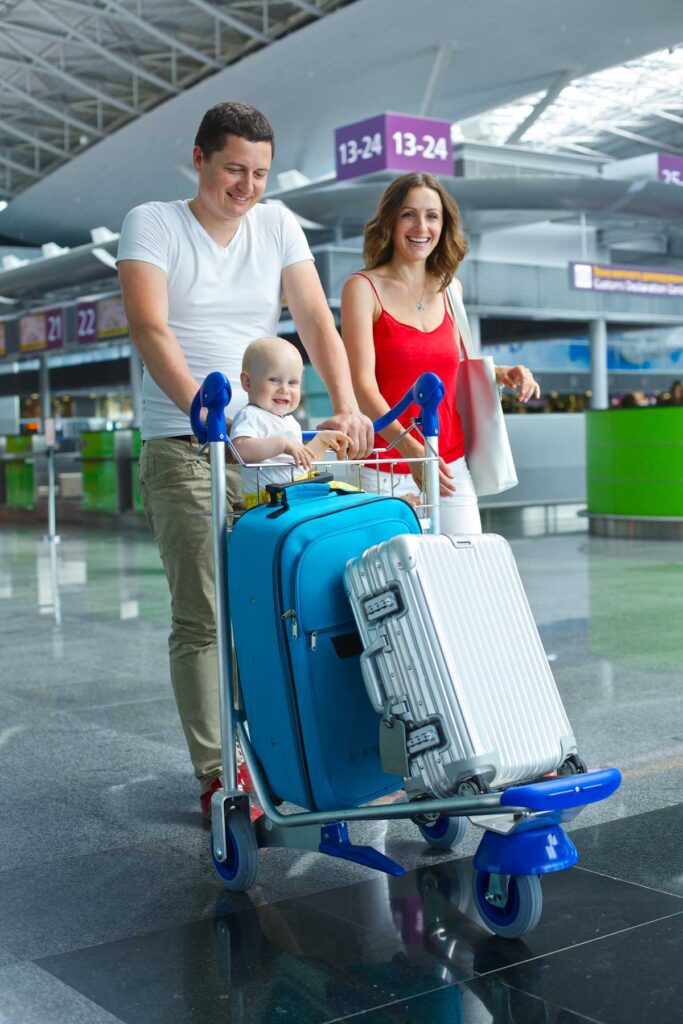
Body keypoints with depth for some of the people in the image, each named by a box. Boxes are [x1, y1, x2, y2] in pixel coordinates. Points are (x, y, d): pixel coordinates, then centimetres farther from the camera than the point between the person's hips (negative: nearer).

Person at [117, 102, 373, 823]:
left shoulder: (277, 225, 12)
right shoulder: (152, 224, 1)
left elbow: (315, 319, 2)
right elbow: (149, 327, -14)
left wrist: (346, 404, -15)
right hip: (183, 449, -4)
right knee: (202, 617, -5)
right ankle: (215, 772, 2)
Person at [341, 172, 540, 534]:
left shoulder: (450, 289, 12)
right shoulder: (364, 287, -4)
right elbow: (363, 384, -13)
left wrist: (502, 374, 6)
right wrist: (411, 449, -26)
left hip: (451, 466, 5)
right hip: (385, 471, -4)